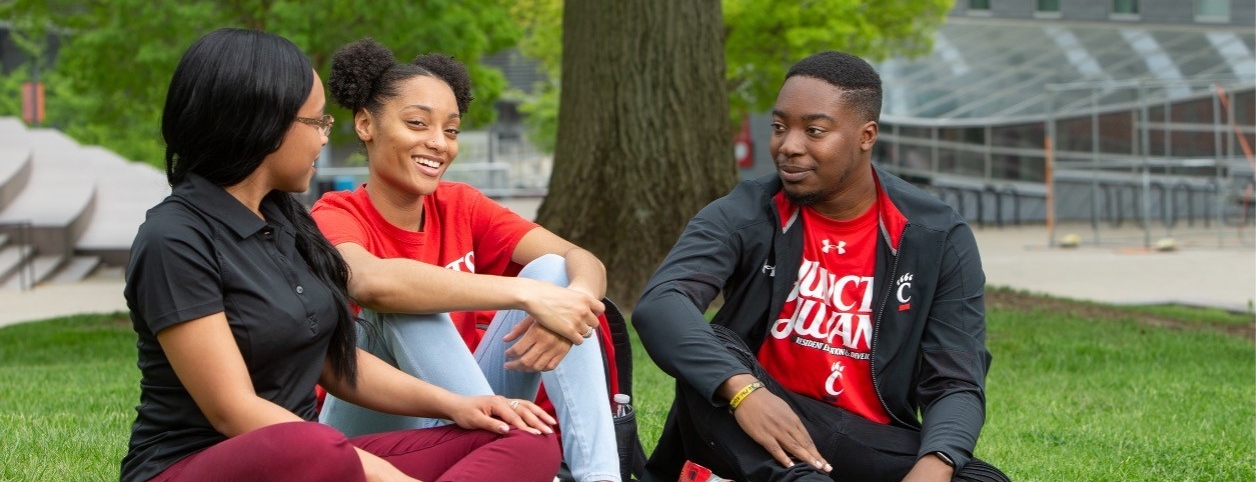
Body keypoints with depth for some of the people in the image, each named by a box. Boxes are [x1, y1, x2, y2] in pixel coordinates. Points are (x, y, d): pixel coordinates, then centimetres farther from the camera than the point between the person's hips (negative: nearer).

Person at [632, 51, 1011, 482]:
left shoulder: (938, 239, -1)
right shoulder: (743, 217, -4)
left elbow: (956, 385, -5)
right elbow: (660, 304, -23)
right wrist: (741, 388, -41)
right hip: (750, 439, -1)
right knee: (708, 353, -30)